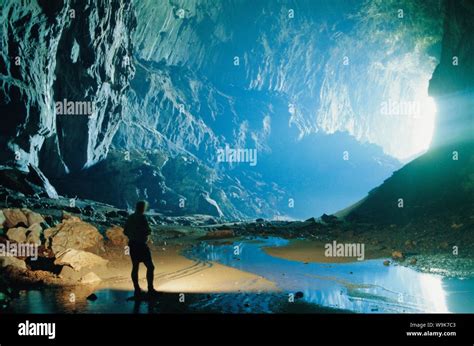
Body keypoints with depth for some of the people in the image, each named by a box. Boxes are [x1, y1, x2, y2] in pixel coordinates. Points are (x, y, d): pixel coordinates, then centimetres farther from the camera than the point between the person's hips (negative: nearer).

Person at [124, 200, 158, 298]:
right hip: (141, 245, -7)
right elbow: (147, 231, -18)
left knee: (135, 267, 12)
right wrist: (149, 231, 3)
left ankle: (137, 290, 13)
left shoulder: (130, 218, 8)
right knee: (150, 266, -2)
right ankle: (150, 289, -6)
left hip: (132, 245, 7)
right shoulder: (142, 218, -13)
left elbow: (125, 231, 13)